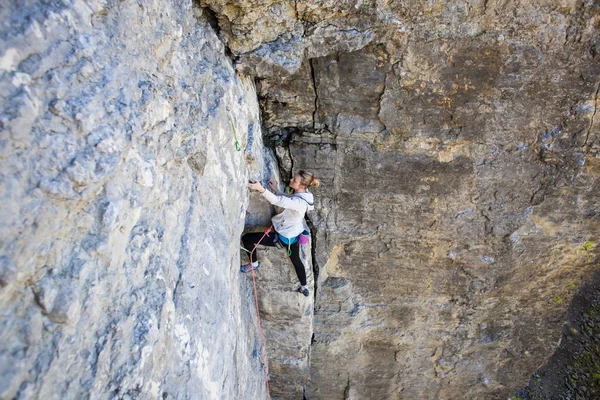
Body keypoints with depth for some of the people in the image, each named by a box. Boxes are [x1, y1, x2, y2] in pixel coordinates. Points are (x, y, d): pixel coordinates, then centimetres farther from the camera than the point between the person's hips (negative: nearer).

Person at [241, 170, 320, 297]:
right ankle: (304, 287, 47)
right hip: (293, 235, 10)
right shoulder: (302, 194, -6)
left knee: (246, 238, -1)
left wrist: (260, 188, -56)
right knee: (296, 260, 31)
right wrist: (275, 190, -2)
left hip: (283, 237, -9)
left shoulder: (299, 202, -34)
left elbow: (279, 201, -47)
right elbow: (286, 201, 10)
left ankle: (254, 264, 25)